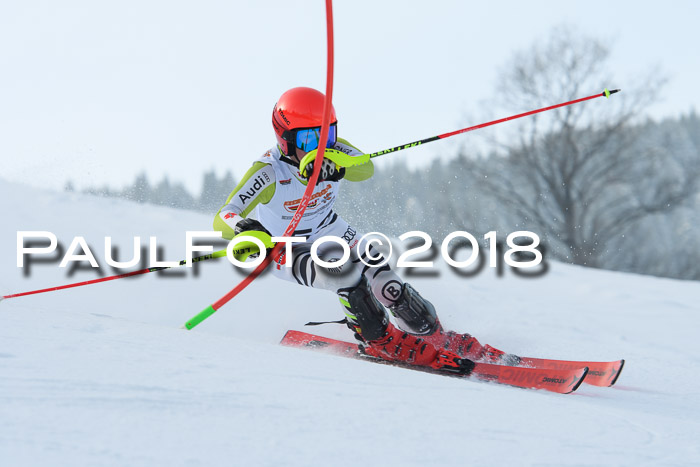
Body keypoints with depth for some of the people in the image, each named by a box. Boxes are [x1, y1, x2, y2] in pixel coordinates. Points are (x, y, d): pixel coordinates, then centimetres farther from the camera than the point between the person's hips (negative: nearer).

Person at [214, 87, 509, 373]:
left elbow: (366, 168, -39)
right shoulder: (269, 172, -31)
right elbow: (222, 220, -40)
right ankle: (380, 341, -8)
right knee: (349, 276, -30)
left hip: (328, 231, 4)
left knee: (380, 278, -16)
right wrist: (246, 230, -63)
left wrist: (334, 162, -60)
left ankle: (435, 337, 1)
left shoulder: (331, 150, -19)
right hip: (285, 249, -4)